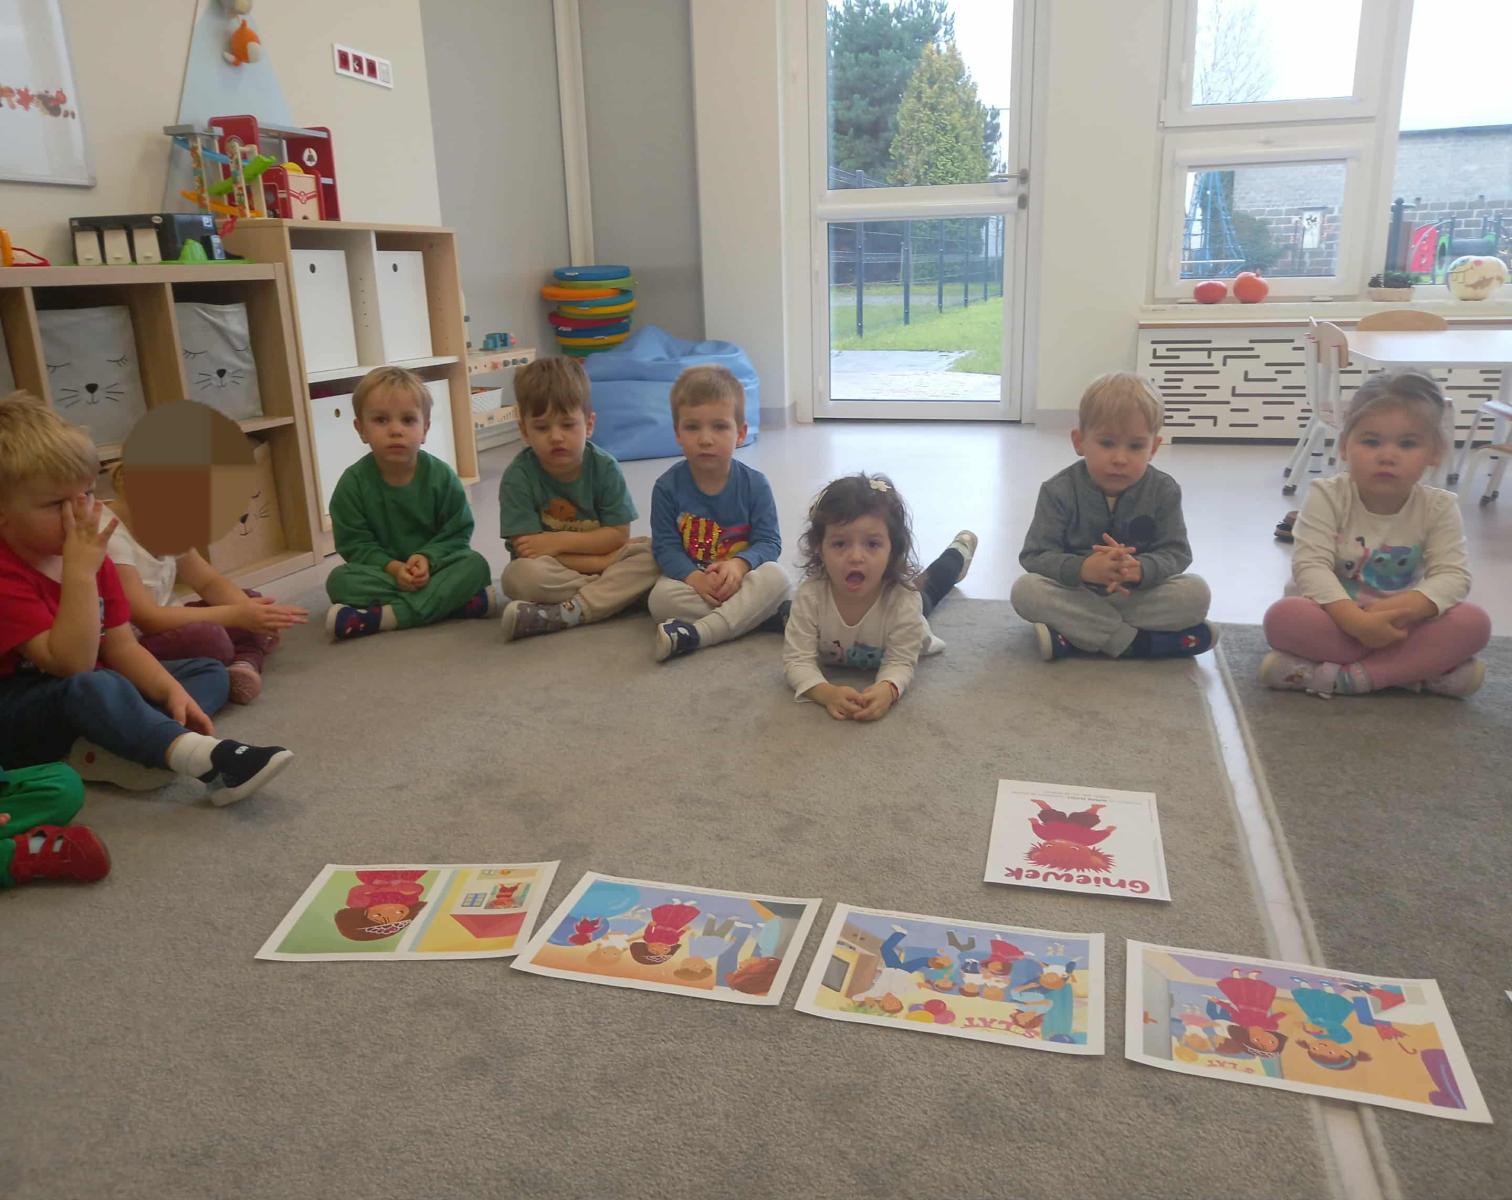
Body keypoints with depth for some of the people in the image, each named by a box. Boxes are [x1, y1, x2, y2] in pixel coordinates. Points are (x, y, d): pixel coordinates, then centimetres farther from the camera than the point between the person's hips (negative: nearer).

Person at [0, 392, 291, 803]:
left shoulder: (90, 558, 2)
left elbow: (121, 646, 0)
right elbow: (72, 664, -33)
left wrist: (173, 692, -17)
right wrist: (80, 572, -36)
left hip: (84, 704, 9)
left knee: (210, 672, 1)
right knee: (90, 687, -39)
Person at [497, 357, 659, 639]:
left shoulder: (604, 467, -7)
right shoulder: (518, 476, -13)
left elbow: (618, 535, -8)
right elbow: (528, 550, -18)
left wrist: (559, 541, -19)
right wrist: (605, 560, -19)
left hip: (602, 562, 3)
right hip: (551, 574, -2)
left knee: (650, 553, -23)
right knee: (520, 574, -34)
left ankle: (567, 612, -31)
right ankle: (613, 593, -20)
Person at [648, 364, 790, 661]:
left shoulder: (754, 484, -6)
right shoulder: (667, 487, -6)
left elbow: (769, 542, -8)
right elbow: (665, 546, -8)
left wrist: (739, 564, -30)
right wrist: (694, 577, -28)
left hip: (740, 578, 0)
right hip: (692, 579, 0)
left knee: (775, 576, -29)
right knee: (661, 597, -31)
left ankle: (695, 633, -34)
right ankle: (770, 615, -28)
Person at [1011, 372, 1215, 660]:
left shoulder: (1163, 491, -6)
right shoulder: (1059, 491, -12)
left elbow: (1176, 553, -10)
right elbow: (1036, 556, -17)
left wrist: (1140, 569, -34)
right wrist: (1083, 568, -37)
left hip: (1137, 595, 2)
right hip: (1075, 596, -1)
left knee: (1196, 592, -23)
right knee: (1025, 590, -29)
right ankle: (1135, 642, -28)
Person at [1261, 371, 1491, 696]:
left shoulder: (1439, 507, -5)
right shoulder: (1328, 497, -12)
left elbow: (1452, 575, -13)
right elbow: (1310, 566, -21)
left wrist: (1404, 608, -34)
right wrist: (1356, 619, -35)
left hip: (1403, 627, 2)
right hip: (1339, 621, -2)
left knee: (1474, 623, -23)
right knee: (1282, 616, -33)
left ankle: (1344, 677, -28)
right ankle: (1420, 669, -26)